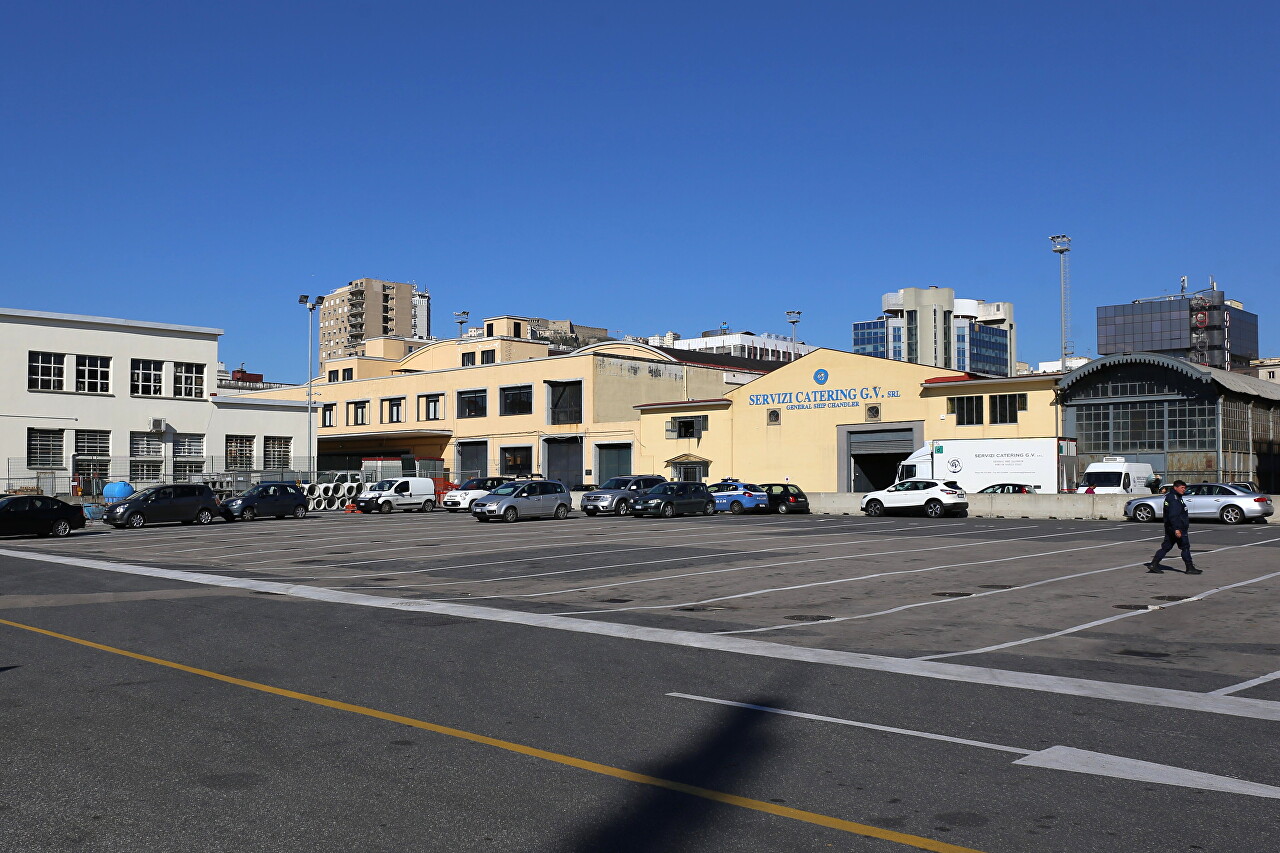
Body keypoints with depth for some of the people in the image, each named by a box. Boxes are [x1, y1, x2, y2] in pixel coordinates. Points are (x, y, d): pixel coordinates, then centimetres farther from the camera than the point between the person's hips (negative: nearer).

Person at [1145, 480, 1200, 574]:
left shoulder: (1176, 497, 18)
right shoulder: (1174, 498, -17)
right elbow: (1173, 515, -24)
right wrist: (1176, 529, -28)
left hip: (1170, 528, 10)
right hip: (1178, 528, -10)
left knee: (1166, 547, 9)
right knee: (1185, 547, -2)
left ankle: (1154, 564, 6)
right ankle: (1190, 568, 4)